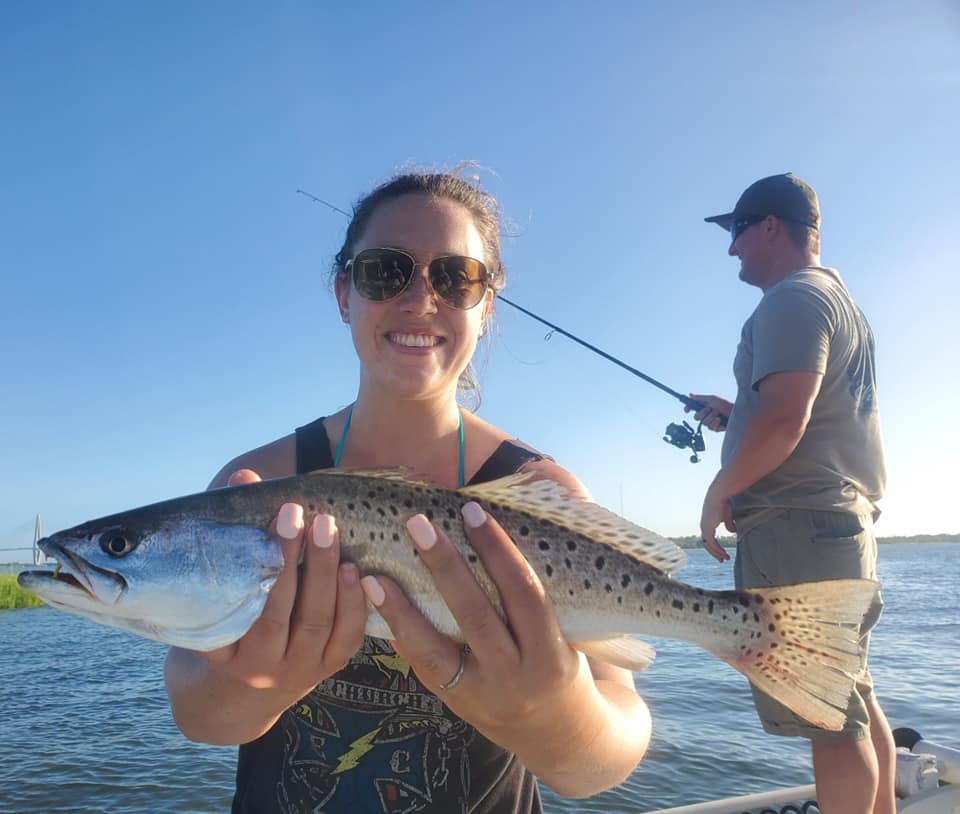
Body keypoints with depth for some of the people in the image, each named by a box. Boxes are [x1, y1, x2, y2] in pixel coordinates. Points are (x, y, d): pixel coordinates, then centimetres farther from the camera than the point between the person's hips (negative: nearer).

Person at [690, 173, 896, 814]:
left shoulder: (793, 299, -11)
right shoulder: (843, 299, 22)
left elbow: (783, 422, -23)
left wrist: (719, 493, -11)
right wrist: (736, 415, 20)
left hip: (798, 524, -11)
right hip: (847, 520, 11)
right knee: (855, 700, 17)